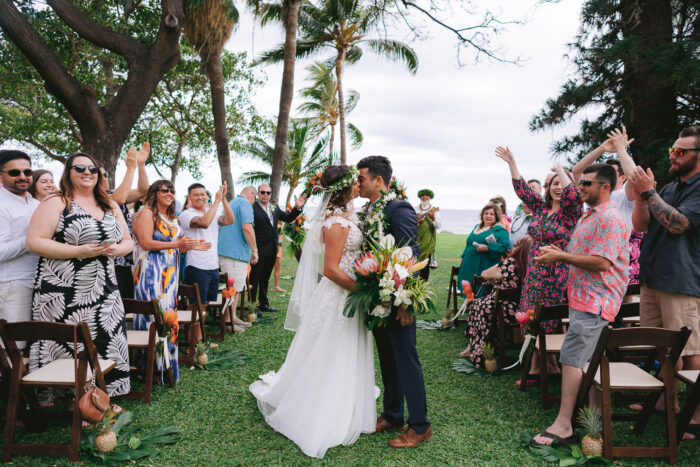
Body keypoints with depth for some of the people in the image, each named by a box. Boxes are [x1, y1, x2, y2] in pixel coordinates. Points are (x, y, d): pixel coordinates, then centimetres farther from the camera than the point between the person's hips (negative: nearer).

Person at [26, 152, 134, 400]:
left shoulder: (110, 206, 16)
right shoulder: (56, 203, -1)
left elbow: (128, 241, 19)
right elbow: (34, 242, -10)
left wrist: (117, 249, -5)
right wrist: (79, 251, -18)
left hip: (104, 293, 5)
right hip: (63, 294, -5)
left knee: (105, 345, 5)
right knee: (66, 350, -2)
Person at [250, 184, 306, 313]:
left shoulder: (274, 208, 13)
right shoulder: (252, 207, -12)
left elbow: (288, 218, 20)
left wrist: (298, 208, 6)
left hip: (271, 250, 7)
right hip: (259, 250, -7)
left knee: (265, 278, 17)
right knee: (255, 278, 2)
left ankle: (263, 304, 27)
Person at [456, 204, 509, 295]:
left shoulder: (499, 230, -5)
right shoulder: (477, 227, 19)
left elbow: (505, 246, -20)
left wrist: (487, 248, -25)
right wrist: (463, 257, 22)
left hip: (485, 268, -7)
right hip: (470, 266, 7)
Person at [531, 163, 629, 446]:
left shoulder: (610, 219, -14)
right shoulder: (588, 217, 20)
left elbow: (601, 262, -24)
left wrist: (561, 256, -17)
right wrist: (558, 254, 9)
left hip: (594, 301, -10)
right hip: (582, 296, 10)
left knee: (572, 358, -12)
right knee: (582, 359, 16)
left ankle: (563, 425, -8)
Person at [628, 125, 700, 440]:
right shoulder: (669, 188, 17)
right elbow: (640, 226, 11)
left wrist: (649, 192, -14)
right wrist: (641, 195, -3)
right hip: (652, 278, 8)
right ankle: (667, 400, 28)